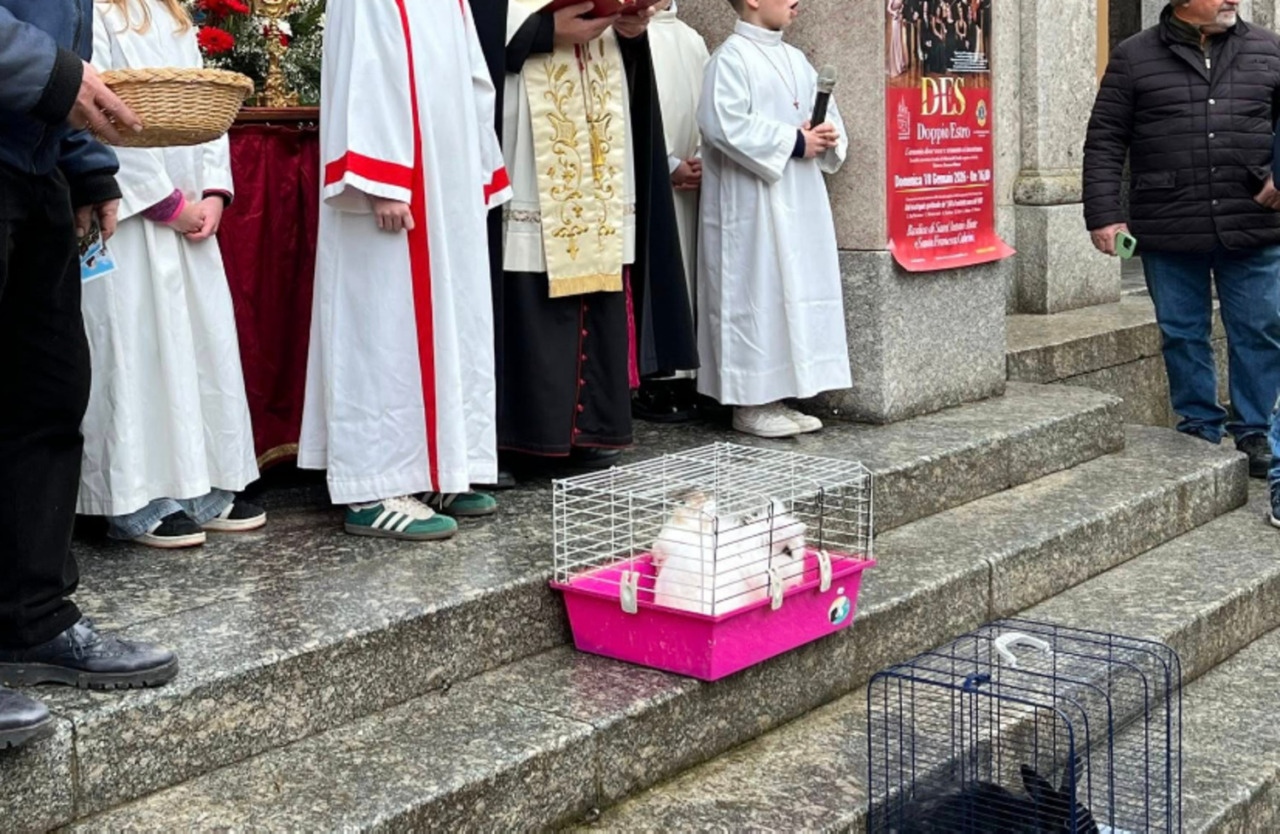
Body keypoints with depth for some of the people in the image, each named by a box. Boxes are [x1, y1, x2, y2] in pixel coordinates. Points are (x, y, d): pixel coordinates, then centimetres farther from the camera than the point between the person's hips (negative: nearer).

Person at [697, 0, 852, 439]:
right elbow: (724, 124, -20)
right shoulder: (731, 57, -9)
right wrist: (793, 142, -17)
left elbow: (827, 115, 19)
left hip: (800, 204, 8)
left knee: (797, 295, 8)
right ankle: (749, 405, 2)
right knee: (756, 297, -5)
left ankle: (776, 399, 15)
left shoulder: (796, 60, 15)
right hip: (752, 207, -8)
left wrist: (826, 137, -5)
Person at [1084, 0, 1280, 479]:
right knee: (1183, 335, 8)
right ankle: (1200, 428, 23)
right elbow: (1104, 143, 2)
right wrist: (1103, 216, -5)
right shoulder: (1134, 58, 4)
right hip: (1169, 234, -1)